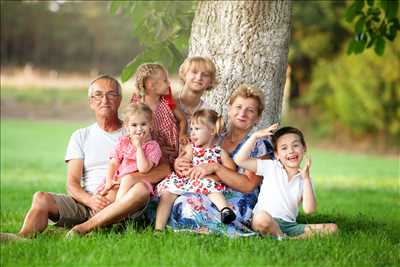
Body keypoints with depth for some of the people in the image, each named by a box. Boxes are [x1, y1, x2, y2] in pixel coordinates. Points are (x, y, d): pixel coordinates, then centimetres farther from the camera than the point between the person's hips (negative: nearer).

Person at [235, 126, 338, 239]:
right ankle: (282, 238, -16)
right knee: (262, 217, -41)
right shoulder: (270, 167, 8)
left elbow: (309, 209, -3)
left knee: (332, 228, -14)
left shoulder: (304, 179, 12)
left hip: (289, 225, 3)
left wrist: (306, 178, -6)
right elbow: (240, 160, -2)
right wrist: (255, 136, -7)